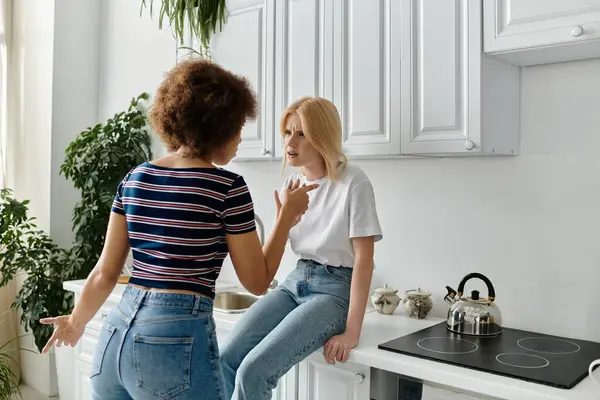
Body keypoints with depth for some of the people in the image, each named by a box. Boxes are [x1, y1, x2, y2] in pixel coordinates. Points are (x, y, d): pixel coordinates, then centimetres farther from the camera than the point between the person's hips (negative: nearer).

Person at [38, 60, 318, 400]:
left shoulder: (135, 179, 5)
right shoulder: (227, 187, -10)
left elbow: (106, 274, 8)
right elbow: (257, 282, -3)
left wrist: (77, 322, 25)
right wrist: (288, 216, 6)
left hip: (116, 334, 6)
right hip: (178, 339, -6)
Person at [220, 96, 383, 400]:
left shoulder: (353, 183, -12)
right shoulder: (293, 183, 8)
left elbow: (364, 260, -13)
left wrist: (352, 332, -17)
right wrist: (283, 221, -7)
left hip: (335, 289, -6)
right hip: (295, 282, 6)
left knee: (253, 371, -22)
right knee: (225, 361, -15)